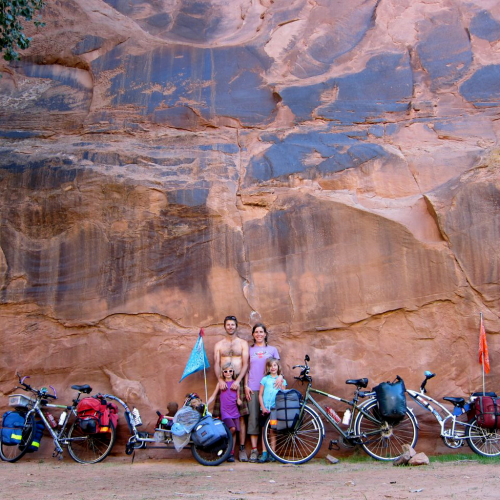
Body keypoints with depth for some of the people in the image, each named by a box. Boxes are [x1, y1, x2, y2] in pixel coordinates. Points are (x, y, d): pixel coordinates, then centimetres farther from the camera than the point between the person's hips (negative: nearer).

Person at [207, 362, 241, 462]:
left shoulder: (236, 384, 7)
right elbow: (213, 396, 6)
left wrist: (239, 400, -7)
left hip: (234, 411, 3)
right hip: (225, 412, -2)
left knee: (234, 432, -1)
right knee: (232, 428, -22)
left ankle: (231, 453, 8)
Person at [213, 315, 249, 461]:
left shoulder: (243, 343, 10)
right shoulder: (219, 344, 14)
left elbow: (245, 364, 0)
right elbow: (216, 363, 4)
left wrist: (238, 381, -14)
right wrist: (220, 379, -14)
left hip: (238, 381, -1)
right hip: (223, 382, 1)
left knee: (241, 416, -4)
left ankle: (242, 448, 0)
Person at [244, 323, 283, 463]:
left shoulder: (272, 349, 12)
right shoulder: (249, 349, 12)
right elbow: (246, 369, 11)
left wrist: (280, 376, -11)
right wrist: (246, 386, 1)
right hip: (253, 388, 0)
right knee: (253, 417, -4)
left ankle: (266, 450, 3)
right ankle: (254, 450, 1)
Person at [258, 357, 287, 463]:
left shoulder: (281, 380, 7)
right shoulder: (265, 379, 7)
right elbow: (260, 395, 5)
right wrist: (263, 407, -4)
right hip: (265, 409, 1)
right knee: (264, 430, 0)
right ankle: (264, 454, 4)